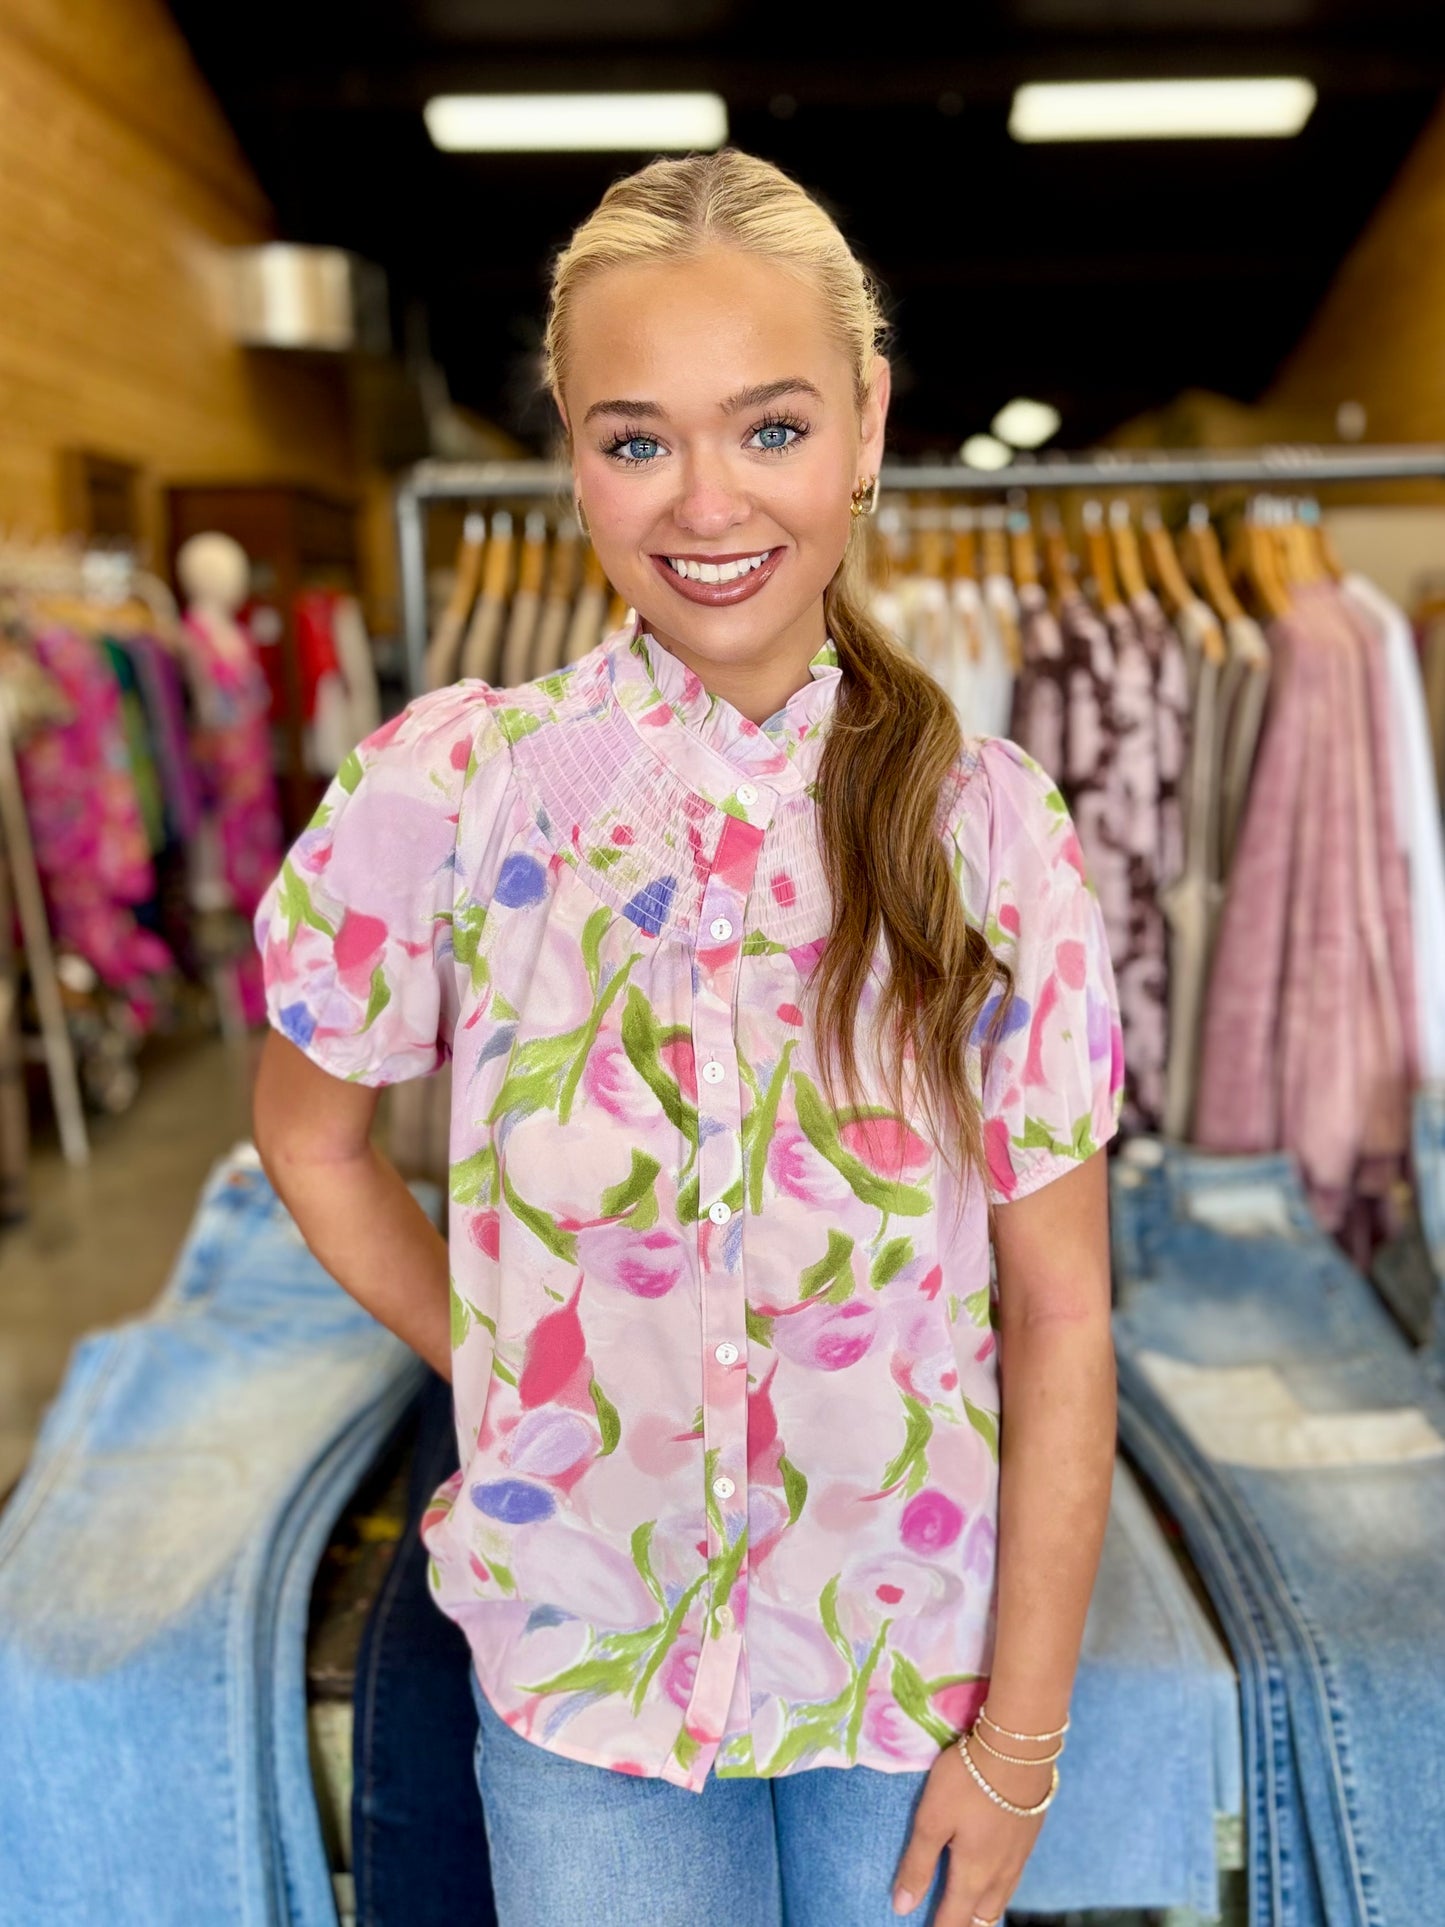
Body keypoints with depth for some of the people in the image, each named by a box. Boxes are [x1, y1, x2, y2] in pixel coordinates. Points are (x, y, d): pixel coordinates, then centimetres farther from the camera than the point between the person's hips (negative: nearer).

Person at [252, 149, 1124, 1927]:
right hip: (588, 1657, 0)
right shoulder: (448, 788, -14)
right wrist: (512, 1374, -2)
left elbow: (1060, 1316, -8)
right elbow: (310, 1139, 2)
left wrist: (1021, 1737, -5)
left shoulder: (990, 828, -12)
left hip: (916, 1645, 1)